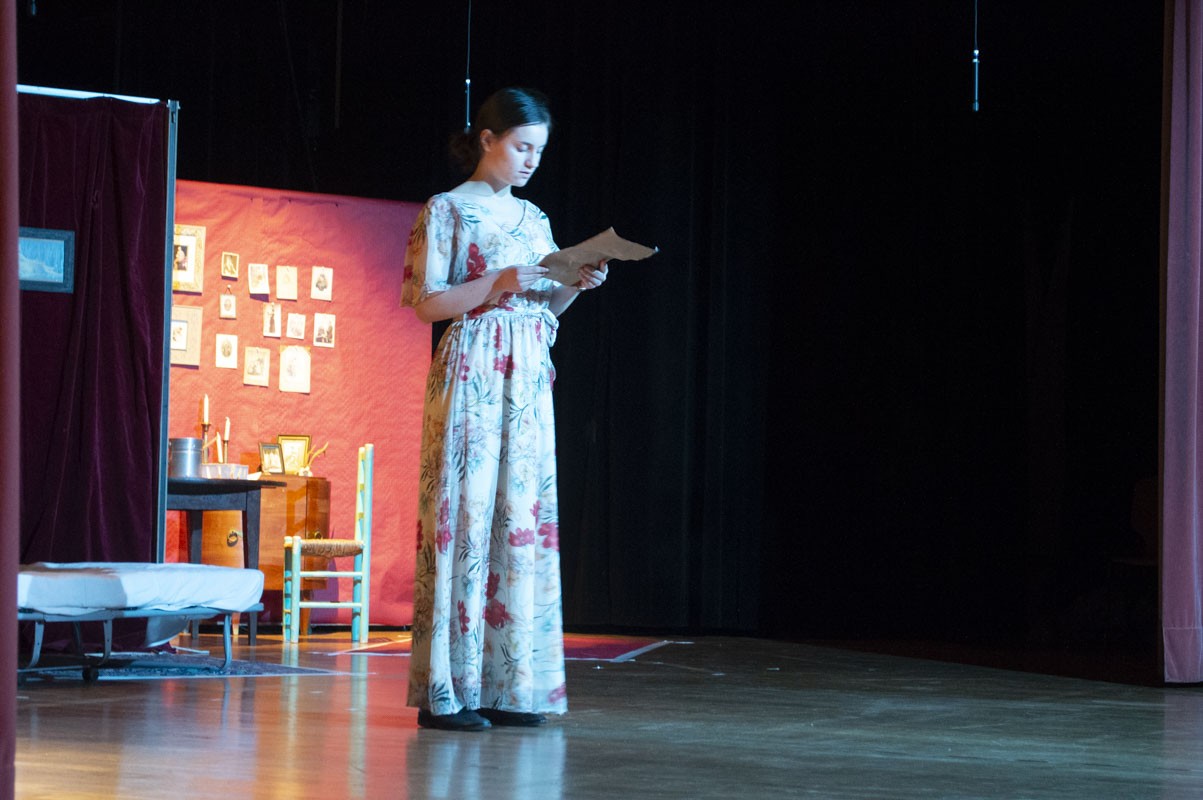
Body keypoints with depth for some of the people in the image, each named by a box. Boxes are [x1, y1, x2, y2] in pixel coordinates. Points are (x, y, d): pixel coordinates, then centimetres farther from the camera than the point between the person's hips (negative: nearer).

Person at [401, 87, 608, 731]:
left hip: (529, 376, 6)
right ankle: (444, 692, -7)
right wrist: (496, 284, -18)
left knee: (523, 517, 2)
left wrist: (577, 285, -1)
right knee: (462, 514, -9)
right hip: (471, 372, -6)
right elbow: (427, 303, -7)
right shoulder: (448, 209, 0)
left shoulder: (534, 218, 17)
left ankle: (507, 684, 4)